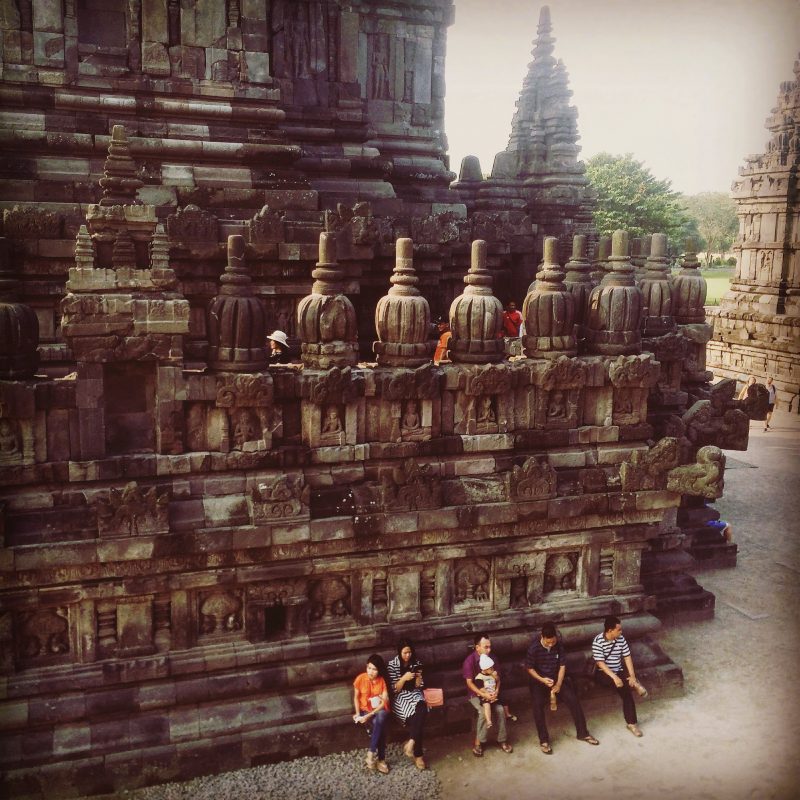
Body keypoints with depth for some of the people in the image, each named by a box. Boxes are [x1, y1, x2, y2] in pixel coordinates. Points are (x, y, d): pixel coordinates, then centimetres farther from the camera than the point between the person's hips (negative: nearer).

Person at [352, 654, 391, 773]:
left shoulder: (382, 681, -8)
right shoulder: (360, 679, -7)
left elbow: (384, 702, -13)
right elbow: (356, 697, 4)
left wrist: (369, 715, -22)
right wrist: (358, 714, -11)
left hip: (379, 710, 0)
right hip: (365, 710, 0)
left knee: (381, 717, -37)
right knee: (381, 725, -32)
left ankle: (371, 753, -28)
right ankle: (381, 759, -24)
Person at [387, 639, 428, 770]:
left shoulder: (417, 663, 5)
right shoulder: (393, 665, -6)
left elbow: (418, 686, 8)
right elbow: (395, 689, -7)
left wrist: (418, 677, -12)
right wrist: (404, 678, -22)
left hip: (415, 695, 4)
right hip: (400, 697, -4)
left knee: (420, 711, -33)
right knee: (419, 715, -31)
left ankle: (411, 743, -26)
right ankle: (418, 755, -25)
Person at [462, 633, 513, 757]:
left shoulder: (492, 658, -3)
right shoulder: (469, 661, -17)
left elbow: (497, 678, 1)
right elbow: (469, 682, -18)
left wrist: (496, 691, -19)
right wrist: (483, 694, -30)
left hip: (491, 692, 4)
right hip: (475, 693, -4)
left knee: (500, 709, -21)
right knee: (484, 712, -29)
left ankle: (501, 740, -4)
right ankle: (478, 742, -11)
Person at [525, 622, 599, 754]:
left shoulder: (559, 646, -10)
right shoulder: (534, 648, -21)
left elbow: (562, 666, -4)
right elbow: (529, 668, -12)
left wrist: (559, 684, -13)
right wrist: (542, 680, -26)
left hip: (557, 679, 3)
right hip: (539, 681, -3)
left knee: (573, 699, -12)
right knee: (538, 705, -26)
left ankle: (583, 733, 5)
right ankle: (544, 740, -14)